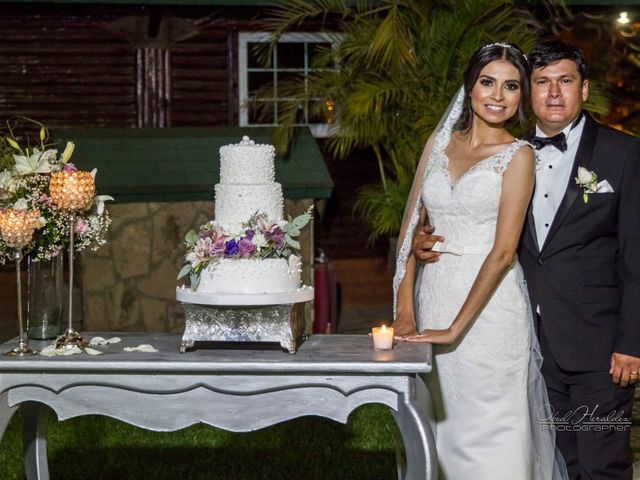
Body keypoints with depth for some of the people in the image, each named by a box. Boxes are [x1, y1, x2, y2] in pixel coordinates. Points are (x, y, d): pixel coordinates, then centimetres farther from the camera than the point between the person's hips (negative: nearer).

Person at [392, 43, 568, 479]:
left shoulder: (518, 155, -5)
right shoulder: (440, 143, 9)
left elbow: (503, 250, -13)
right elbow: (411, 226, 8)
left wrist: (456, 328, -18)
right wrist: (404, 310, -3)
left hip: (488, 303, -4)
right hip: (433, 294, 4)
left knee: (490, 427, -1)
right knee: (439, 422, 10)